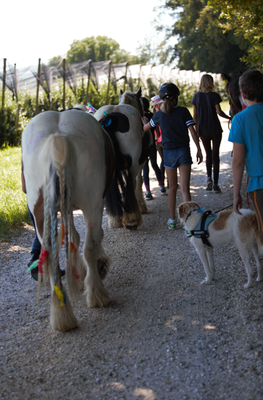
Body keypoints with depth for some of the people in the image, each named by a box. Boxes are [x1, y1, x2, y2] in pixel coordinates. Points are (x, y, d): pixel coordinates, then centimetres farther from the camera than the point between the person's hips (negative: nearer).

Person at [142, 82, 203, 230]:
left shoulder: (159, 115, 1)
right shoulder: (183, 111, -5)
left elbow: (145, 128, 18)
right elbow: (193, 131, -9)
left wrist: (144, 122, 41)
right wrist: (199, 149, -1)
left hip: (169, 153, 2)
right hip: (184, 151, -2)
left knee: (172, 187, 16)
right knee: (185, 189, -2)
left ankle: (172, 220, 22)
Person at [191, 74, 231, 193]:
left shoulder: (196, 96, 1)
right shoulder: (214, 96, -8)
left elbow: (195, 115, 3)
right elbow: (219, 112, -13)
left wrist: (197, 129, 12)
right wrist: (229, 117, 4)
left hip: (203, 130, 2)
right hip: (215, 129, -2)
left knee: (208, 154, 17)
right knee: (215, 155, 4)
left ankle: (209, 177, -3)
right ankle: (215, 184, 3)